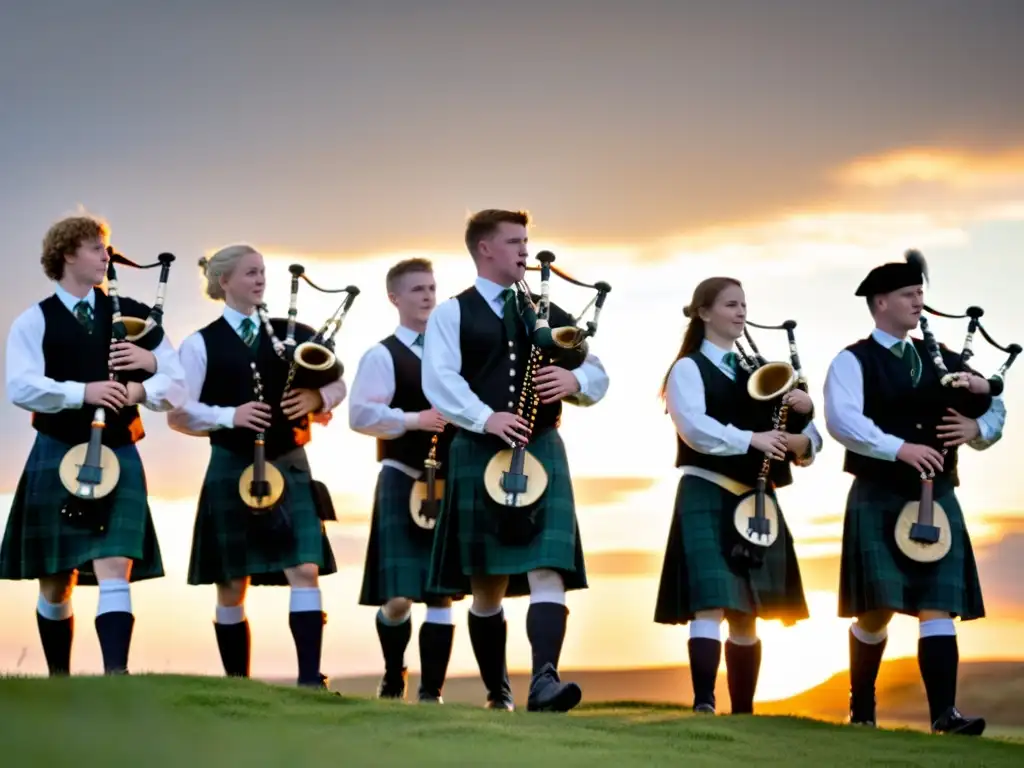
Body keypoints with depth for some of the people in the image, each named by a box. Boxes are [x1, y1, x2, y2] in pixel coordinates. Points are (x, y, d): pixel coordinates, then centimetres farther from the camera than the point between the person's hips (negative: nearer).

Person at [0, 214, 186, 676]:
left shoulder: (132, 315, 9)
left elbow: (176, 385, 5)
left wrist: (140, 389, -15)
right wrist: (82, 392, -24)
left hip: (117, 458, 1)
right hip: (56, 458, 0)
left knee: (115, 572, -14)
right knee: (56, 583, 7)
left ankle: (116, 675, -22)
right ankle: (59, 679, 21)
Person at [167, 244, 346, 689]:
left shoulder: (290, 335, 9)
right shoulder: (202, 345, 0)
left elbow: (337, 385, 12)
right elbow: (178, 414, -4)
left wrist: (318, 398, -10)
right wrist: (229, 415, -17)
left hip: (288, 465, 2)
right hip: (232, 469, -2)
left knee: (305, 571, -12)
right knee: (232, 588, 4)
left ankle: (310, 678, -14)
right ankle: (237, 684, 14)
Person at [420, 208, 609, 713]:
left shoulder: (549, 313, 16)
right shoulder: (451, 315, 4)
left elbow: (597, 376, 15)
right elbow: (440, 380, -11)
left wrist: (574, 380, -9)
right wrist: (486, 418, -26)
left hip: (541, 450, 2)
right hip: (478, 453, -2)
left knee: (547, 571, -16)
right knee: (487, 586, 5)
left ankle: (544, 681, -27)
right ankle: (497, 691, 17)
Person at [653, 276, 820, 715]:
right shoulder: (688, 368, 0)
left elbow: (809, 441, 14)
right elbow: (694, 427, -18)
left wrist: (800, 440, -9)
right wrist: (750, 439, -26)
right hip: (707, 498, -6)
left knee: (746, 617, 8)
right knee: (711, 604, -18)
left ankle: (743, 714, 12)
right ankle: (704, 704, -25)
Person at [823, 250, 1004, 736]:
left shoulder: (939, 360, 15)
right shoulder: (853, 362, -1)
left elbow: (995, 411, 15)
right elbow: (842, 420, -18)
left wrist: (976, 428, -8)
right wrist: (900, 448, -26)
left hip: (936, 497, 4)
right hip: (878, 499, -4)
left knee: (938, 607, -5)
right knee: (876, 609, 0)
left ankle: (944, 713, -11)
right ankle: (861, 705, 18)